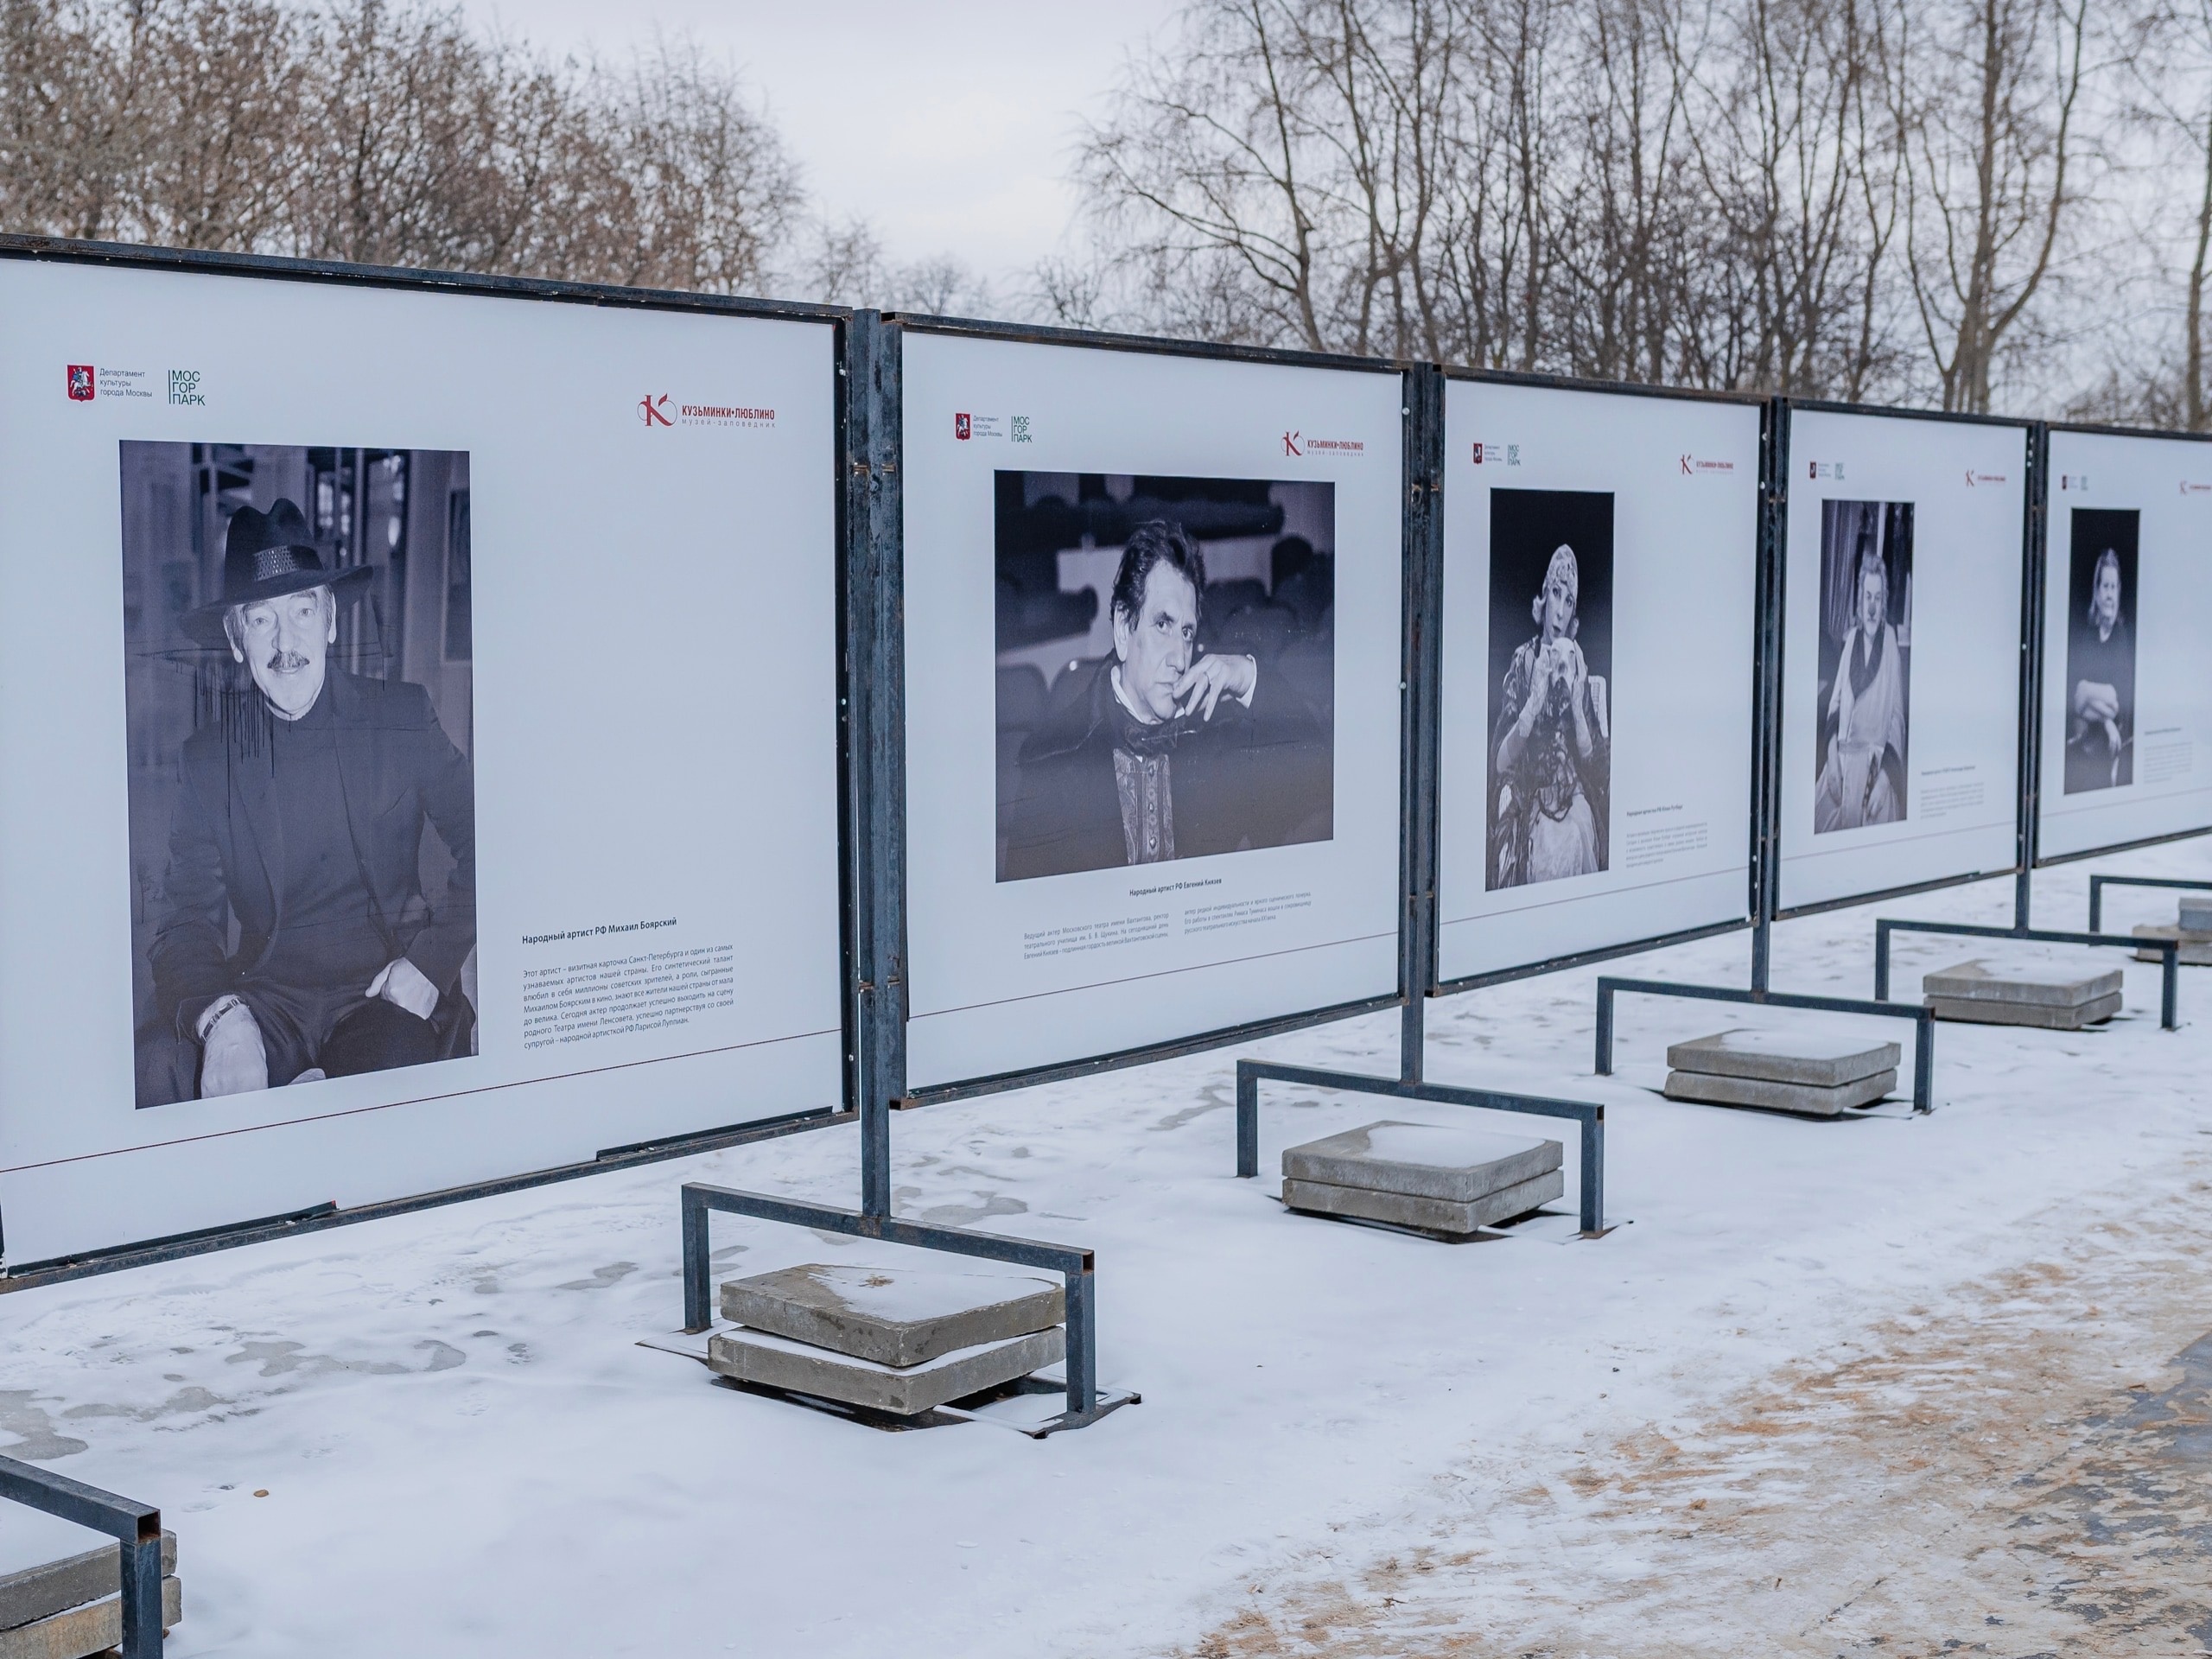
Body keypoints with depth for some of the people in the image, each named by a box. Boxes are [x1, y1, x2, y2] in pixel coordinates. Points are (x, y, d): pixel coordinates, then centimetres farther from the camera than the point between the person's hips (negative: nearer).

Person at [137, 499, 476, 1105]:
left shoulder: (402, 717, 4)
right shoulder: (207, 759, 6)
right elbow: (185, 922, 1)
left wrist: (430, 963, -10)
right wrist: (221, 1019, -21)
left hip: (385, 990, -1)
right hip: (265, 997, 2)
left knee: (394, 1056, -37)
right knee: (154, 1068, -29)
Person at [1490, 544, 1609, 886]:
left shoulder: (1578, 664, 5)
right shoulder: (1523, 662, -2)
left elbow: (1590, 755, 0)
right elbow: (1501, 762, -9)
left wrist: (1575, 698, -15)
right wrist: (1535, 700, -22)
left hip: (1576, 808, 2)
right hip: (1532, 809, -2)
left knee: (1577, 840, -25)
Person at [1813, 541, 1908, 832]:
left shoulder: (1891, 646, -5)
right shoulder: (1850, 638, 9)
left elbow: (1897, 720, -5)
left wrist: (1884, 777, -13)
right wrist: (1832, 756, -2)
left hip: (1875, 760, -4)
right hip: (1842, 755, 4)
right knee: (1818, 816, -11)